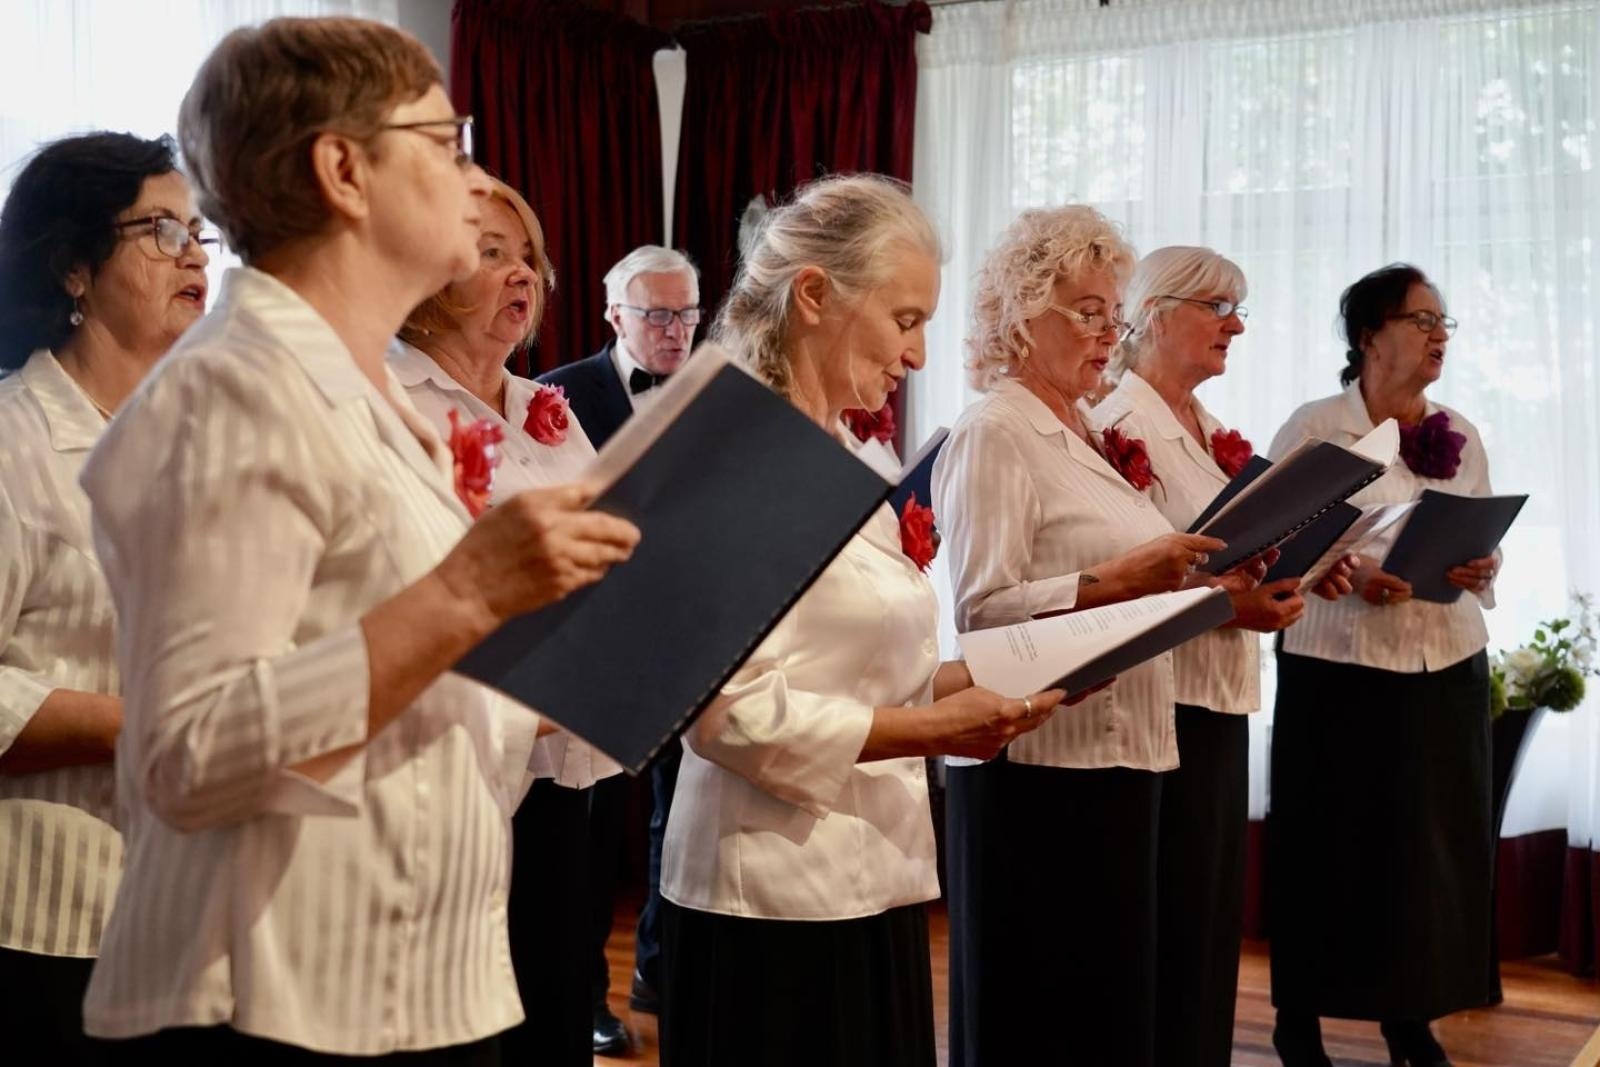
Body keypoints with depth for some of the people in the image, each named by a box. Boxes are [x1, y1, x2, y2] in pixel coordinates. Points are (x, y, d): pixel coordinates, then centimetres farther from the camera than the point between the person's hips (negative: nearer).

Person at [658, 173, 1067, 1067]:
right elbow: (733, 710, -22)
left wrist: (980, 682, 3)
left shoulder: (839, 457, 13)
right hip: (784, 899, -9)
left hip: (868, 884, 9)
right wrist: (930, 731, -22)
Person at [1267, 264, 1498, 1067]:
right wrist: (1350, 574, -21)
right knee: (1329, 842, 1)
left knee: (1433, 839, 6)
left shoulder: (1462, 437, 10)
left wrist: (1481, 570, -6)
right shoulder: (1312, 429, -4)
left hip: (1447, 666, 5)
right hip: (1340, 667, -4)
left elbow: (1487, 544, 15)